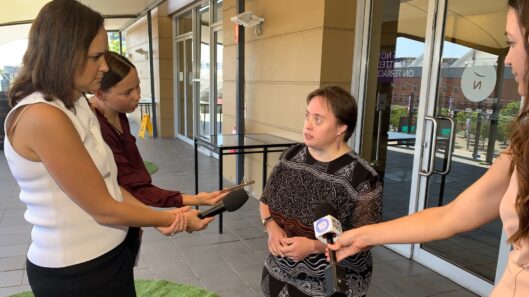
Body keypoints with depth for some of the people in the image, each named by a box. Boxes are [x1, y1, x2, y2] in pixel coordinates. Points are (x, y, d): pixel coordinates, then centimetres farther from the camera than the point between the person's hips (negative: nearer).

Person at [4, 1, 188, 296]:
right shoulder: (42, 117, -25)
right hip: (76, 271, -8)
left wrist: (158, 216, -7)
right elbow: (104, 209, -22)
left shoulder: (77, 105, 4)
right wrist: (170, 220, -10)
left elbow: (107, 181, 4)